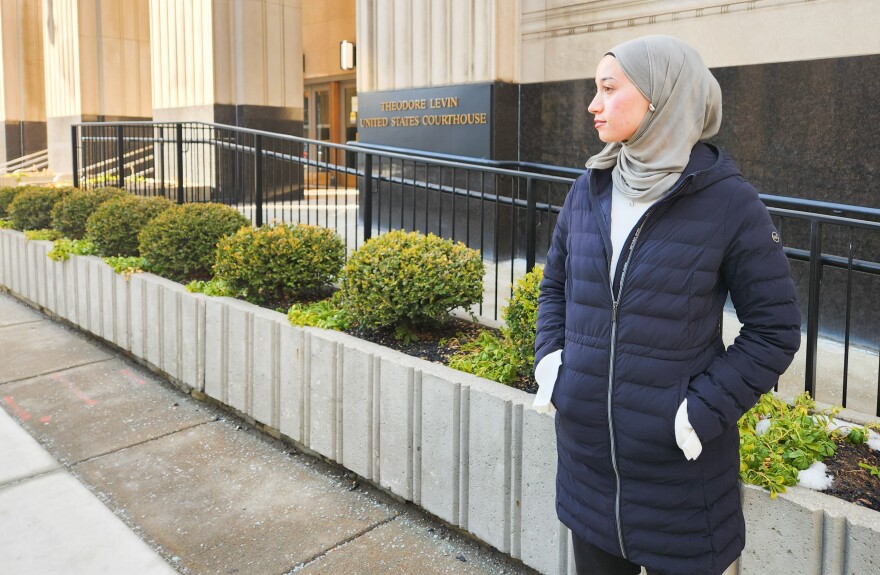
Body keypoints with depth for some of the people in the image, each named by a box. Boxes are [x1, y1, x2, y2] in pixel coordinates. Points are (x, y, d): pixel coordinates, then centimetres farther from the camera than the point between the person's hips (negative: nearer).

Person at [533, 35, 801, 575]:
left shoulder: (728, 201, -13)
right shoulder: (588, 190, 1)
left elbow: (775, 328, -8)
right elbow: (555, 282, 14)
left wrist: (703, 410, -16)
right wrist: (550, 359, 0)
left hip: (676, 461, -4)